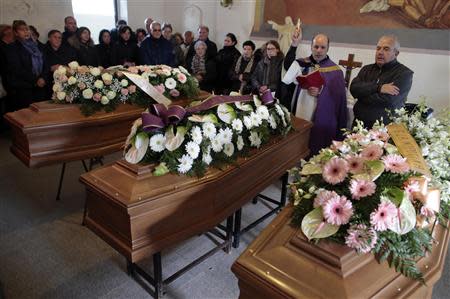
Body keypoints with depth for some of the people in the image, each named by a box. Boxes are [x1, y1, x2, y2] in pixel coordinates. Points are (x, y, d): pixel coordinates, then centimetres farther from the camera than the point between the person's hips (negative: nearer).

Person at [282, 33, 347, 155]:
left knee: (317, 152, 5)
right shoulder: (301, 63, 6)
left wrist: (321, 92, -20)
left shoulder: (335, 71, 1)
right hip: (299, 116, 2)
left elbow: (339, 98, -2)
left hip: (321, 121, -2)